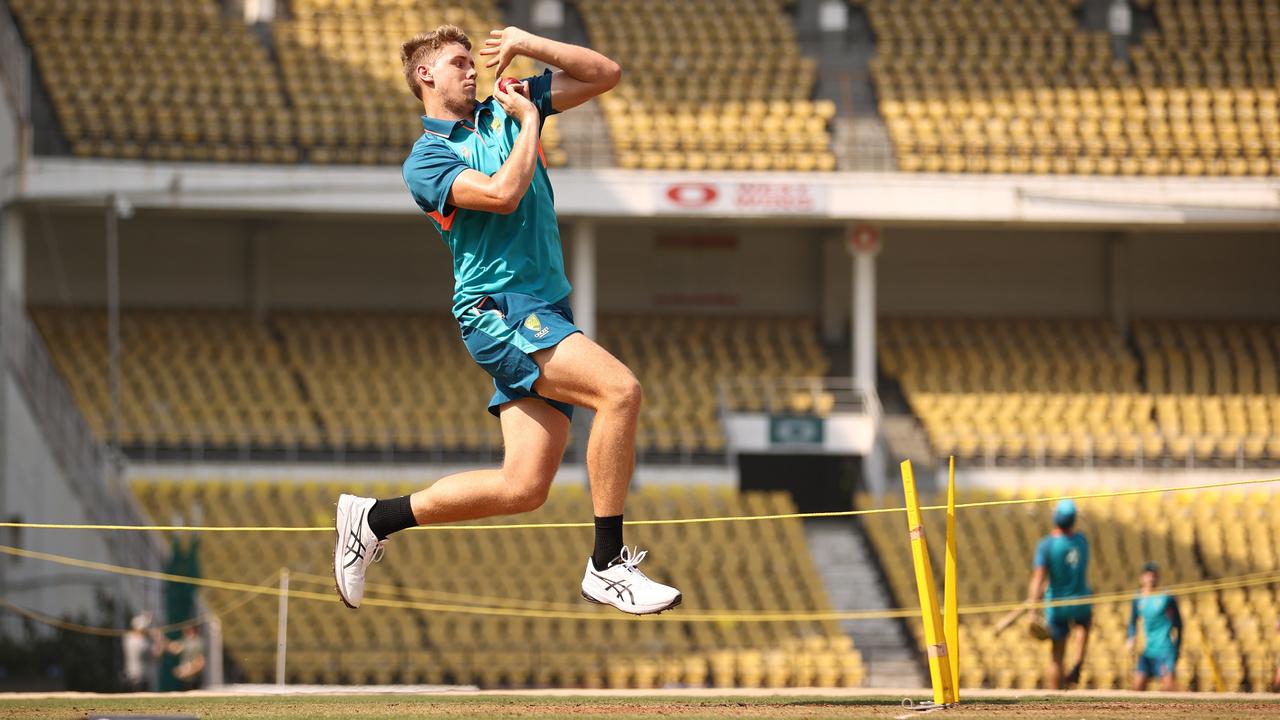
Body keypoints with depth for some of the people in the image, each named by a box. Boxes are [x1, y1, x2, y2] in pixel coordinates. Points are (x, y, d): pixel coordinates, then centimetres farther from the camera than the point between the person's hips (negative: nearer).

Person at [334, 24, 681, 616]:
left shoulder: (504, 112, 19)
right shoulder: (425, 160, 0)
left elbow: (604, 75, 18)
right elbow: (503, 193, -18)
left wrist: (529, 45, 6)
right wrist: (529, 122, -4)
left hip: (547, 313, 7)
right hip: (497, 307, -7)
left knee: (523, 488, -1)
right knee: (620, 389, -27)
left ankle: (374, 519, 15)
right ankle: (607, 566, -23)